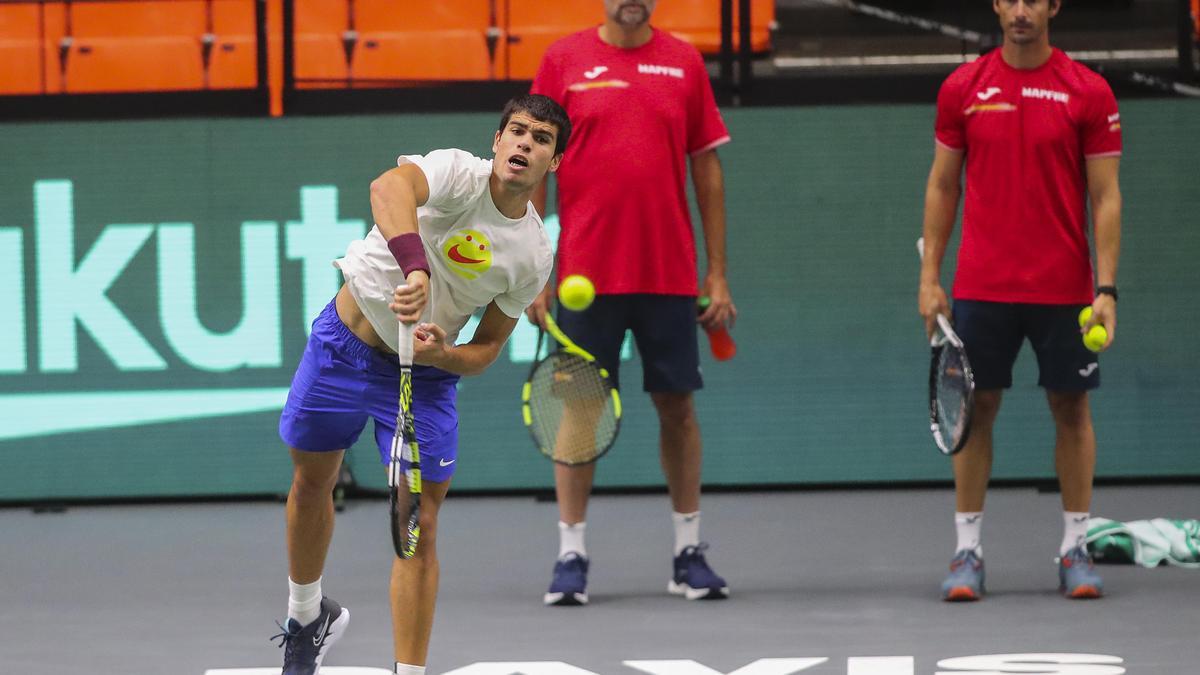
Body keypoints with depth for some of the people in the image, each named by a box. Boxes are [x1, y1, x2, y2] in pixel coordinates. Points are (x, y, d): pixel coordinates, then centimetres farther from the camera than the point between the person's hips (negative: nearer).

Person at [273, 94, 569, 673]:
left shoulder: (534, 256, -8)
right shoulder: (460, 174, -20)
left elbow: (486, 350, -1)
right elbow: (389, 188, -43)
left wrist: (440, 353, -24)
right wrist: (414, 266, -59)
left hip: (425, 373, 2)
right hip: (344, 344, -2)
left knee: (420, 527, -7)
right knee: (310, 485, 15)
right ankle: (306, 616, 42)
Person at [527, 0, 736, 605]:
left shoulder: (684, 62, 6)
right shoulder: (565, 60, 2)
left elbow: (707, 169, 8)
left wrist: (718, 273, 5)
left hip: (670, 276, 1)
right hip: (587, 275, -1)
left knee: (676, 405, 5)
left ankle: (689, 554, 14)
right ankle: (571, 555, 5)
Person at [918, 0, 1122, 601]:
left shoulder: (1089, 93, -2)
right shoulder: (962, 89, 3)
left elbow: (1105, 198, -2)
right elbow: (942, 185, 9)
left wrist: (1106, 288, -9)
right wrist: (929, 276, 3)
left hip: (1064, 289, -1)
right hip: (981, 287, 1)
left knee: (1071, 408, 4)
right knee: (976, 408, 2)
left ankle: (1075, 550, 12)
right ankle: (967, 550, 8)